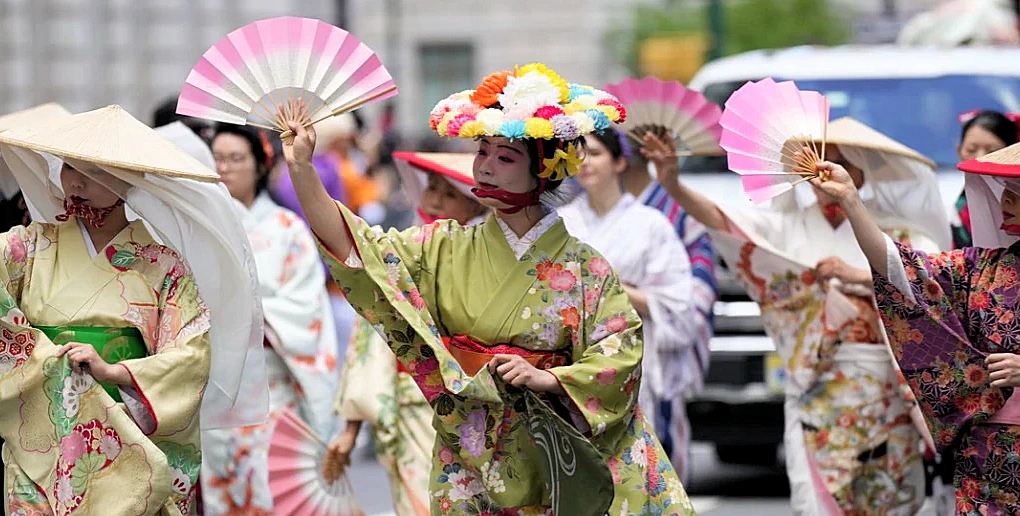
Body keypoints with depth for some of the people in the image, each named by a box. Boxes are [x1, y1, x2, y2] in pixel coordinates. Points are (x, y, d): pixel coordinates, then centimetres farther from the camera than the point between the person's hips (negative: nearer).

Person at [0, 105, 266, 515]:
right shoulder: (34, 245, 9)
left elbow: (192, 352, -5)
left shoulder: (162, 264, 4)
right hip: (39, 434, 1)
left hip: (132, 443, -1)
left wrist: (111, 371, -17)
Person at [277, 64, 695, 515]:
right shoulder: (446, 248, 3)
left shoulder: (582, 267, -3)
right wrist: (301, 169, -13)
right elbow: (354, 247, -4)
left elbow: (621, 350, -6)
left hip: (553, 459, -2)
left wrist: (546, 379, -18)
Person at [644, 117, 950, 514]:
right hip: (814, 394, 0)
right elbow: (723, 220, -7)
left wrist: (858, 276, -16)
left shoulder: (892, 228, 5)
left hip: (883, 390, 0)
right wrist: (674, 185, -24)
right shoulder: (789, 226, 8)